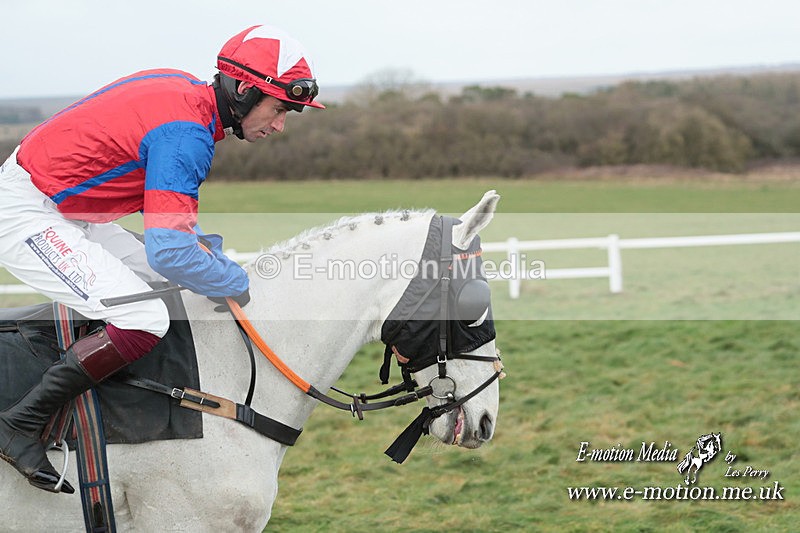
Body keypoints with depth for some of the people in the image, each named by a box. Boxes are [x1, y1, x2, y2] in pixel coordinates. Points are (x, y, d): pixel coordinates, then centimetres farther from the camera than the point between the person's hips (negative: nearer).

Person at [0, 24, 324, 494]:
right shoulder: (187, 133, -24)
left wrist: (214, 253, 9)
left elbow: (167, 196, 21)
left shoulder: (185, 90, 6)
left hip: (64, 210, 11)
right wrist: (238, 284, -14)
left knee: (154, 281, 20)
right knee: (144, 320, -21)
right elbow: (170, 250, -32)